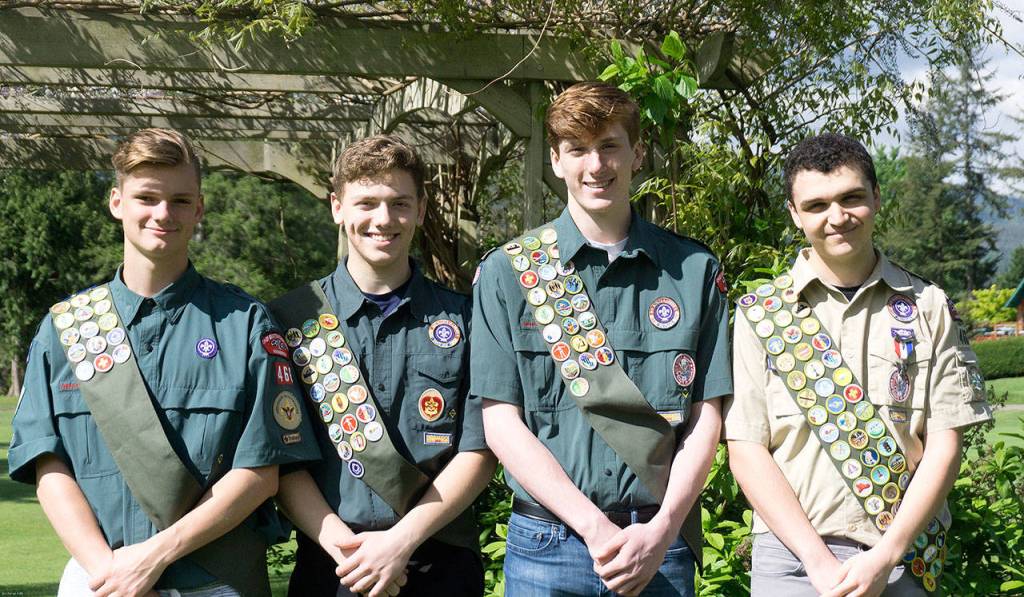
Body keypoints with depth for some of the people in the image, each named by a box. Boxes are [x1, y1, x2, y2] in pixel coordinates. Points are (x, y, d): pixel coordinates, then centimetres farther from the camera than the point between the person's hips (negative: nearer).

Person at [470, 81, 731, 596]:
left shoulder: (695, 270, 4)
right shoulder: (507, 272, 1)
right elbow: (501, 423, -4)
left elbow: (704, 417, 2)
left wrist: (661, 530, -11)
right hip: (545, 547, 0)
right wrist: (595, 526, -13)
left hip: (660, 543, 1)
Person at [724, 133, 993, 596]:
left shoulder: (930, 308, 3)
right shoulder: (760, 314, 0)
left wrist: (886, 556, -11)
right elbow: (746, 449, -4)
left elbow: (945, 444, -1)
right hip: (791, 556, -1)